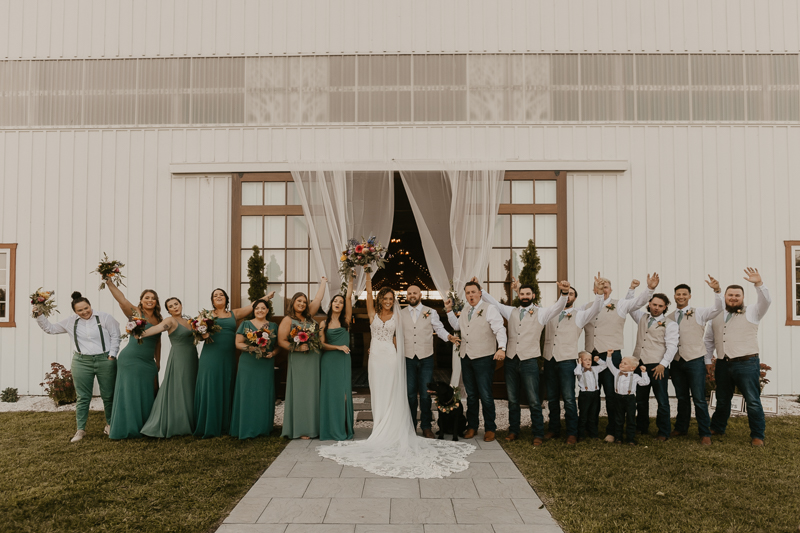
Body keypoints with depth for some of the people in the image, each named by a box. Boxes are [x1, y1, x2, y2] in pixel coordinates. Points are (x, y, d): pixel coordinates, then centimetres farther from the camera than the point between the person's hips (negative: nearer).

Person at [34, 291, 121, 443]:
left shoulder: (104, 317, -2)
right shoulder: (70, 322, 8)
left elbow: (115, 336, -1)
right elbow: (50, 328, 16)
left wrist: (112, 355, -7)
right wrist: (39, 316, 4)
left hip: (105, 361, -2)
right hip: (82, 362, 2)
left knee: (108, 396, 7)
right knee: (83, 397, 4)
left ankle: (110, 425, 23)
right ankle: (81, 429, 12)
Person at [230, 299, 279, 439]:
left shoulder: (273, 326, 11)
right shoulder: (246, 324, 5)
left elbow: (278, 346, 12)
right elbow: (238, 343, 0)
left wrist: (272, 353, -9)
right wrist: (253, 348, -14)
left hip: (266, 365, 2)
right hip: (248, 365, -2)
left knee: (265, 395, 3)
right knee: (248, 394, -2)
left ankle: (263, 427, 13)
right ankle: (247, 429, 4)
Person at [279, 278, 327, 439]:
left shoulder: (309, 316, 13)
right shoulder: (288, 320, -1)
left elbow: (318, 299, 20)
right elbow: (281, 341, -6)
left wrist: (323, 282, 29)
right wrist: (297, 347, -18)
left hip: (314, 359, 6)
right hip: (299, 361, -6)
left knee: (313, 392, 6)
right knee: (300, 393, -4)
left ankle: (313, 427, 12)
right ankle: (300, 429, 1)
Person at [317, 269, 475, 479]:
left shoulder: (396, 316, 8)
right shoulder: (373, 313, 7)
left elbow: (398, 337, 6)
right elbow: (368, 293, -3)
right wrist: (367, 273, -9)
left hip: (391, 357, 0)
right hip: (376, 357, 0)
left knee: (391, 396, 2)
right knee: (378, 395, 3)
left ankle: (391, 433, 7)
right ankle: (379, 432, 8)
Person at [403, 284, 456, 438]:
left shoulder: (430, 313, 8)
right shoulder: (401, 314, 9)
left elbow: (439, 329, 7)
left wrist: (449, 337, -13)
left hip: (426, 358, -1)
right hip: (408, 358, 1)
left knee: (425, 394, 0)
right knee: (410, 393, 5)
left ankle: (426, 427, 12)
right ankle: (410, 426, 16)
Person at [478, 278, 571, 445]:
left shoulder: (541, 313, 2)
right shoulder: (511, 312, 13)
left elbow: (558, 307, -13)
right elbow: (493, 302, 18)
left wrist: (564, 293, -31)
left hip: (529, 361, -4)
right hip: (511, 361, 4)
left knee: (534, 401, -2)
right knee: (513, 400, 12)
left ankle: (538, 434, 9)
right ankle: (513, 431, 24)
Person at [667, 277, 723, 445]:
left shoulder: (699, 313, 1)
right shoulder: (669, 317, 10)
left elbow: (719, 309, -13)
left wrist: (717, 291, -28)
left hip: (695, 361, -4)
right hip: (676, 361, 4)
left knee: (699, 399, -4)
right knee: (682, 398, 15)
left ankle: (705, 433, 7)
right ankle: (681, 428, 28)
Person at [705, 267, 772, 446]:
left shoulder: (752, 313, 2)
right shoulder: (717, 316, 14)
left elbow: (766, 302, -17)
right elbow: (709, 340, 20)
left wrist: (759, 284, -31)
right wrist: (708, 360, 16)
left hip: (746, 364, -4)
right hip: (723, 365, 4)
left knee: (753, 401, -3)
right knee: (722, 400, 17)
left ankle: (757, 435, 8)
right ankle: (717, 428, 32)